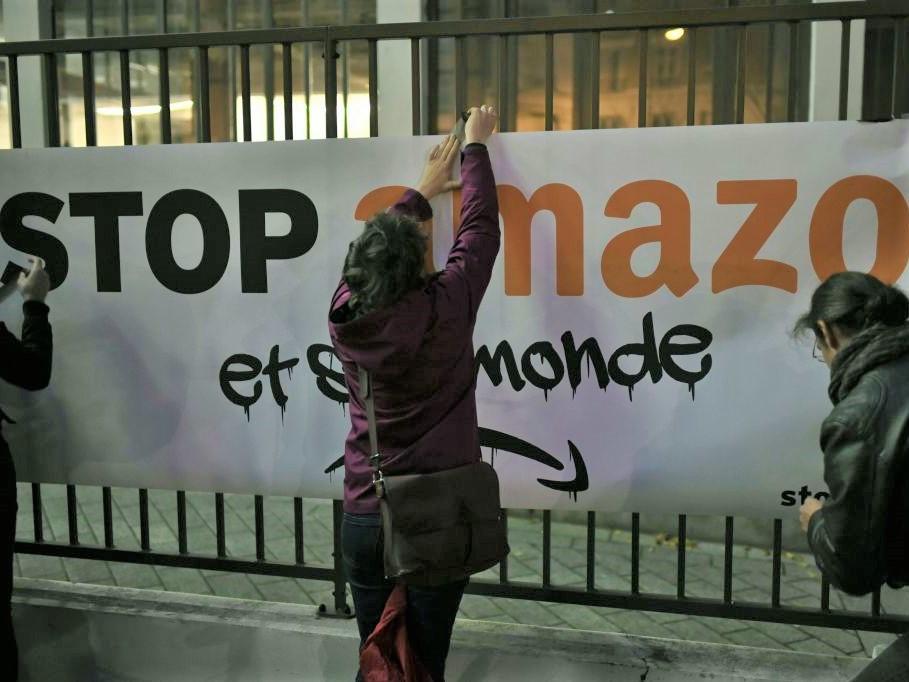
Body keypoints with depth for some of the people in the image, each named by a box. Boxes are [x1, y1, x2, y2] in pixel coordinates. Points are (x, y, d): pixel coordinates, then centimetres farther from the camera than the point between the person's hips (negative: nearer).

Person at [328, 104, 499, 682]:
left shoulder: (345, 314, -4)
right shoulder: (444, 309, -14)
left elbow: (381, 241, 15)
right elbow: (480, 228, 1)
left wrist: (424, 191, 30)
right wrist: (475, 145, 16)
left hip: (364, 517, 4)